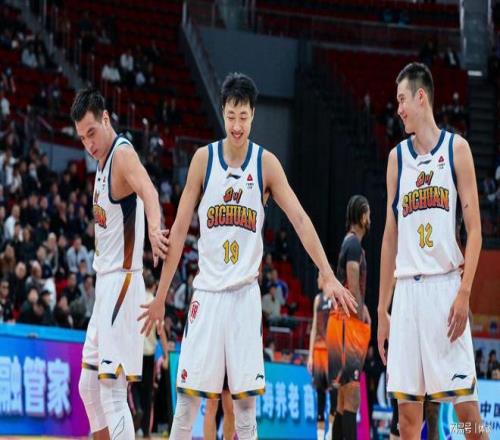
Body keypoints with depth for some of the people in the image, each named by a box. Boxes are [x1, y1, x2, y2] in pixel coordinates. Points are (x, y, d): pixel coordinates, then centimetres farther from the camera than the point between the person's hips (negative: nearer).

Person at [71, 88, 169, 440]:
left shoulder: (123, 154, -16)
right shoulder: (103, 161, 14)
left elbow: (147, 190, -37)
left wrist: (154, 228, -57)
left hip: (122, 283, -10)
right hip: (105, 283, 10)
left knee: (113, 394, -13)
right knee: (89, 387, 17)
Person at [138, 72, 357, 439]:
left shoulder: (266, 163, -1)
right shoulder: (204, 158, 0)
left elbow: (300, 219, -6)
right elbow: (180, 228, 2)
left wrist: (328, 276, -16)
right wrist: (161, 295, 1)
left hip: (246, 293, 0)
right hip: (207, 291, 0)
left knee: (246, 395, -1)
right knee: (189, 392, -2)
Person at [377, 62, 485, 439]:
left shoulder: (456, 148, 2)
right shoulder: (397, 157, 14)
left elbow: (474, 228, -1)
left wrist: (464, 293, -13)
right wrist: (382, 309, 14)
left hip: (445, 285, -4)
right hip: (406, 290, 4)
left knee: (464, 401, -6)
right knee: (408, 408, 1)